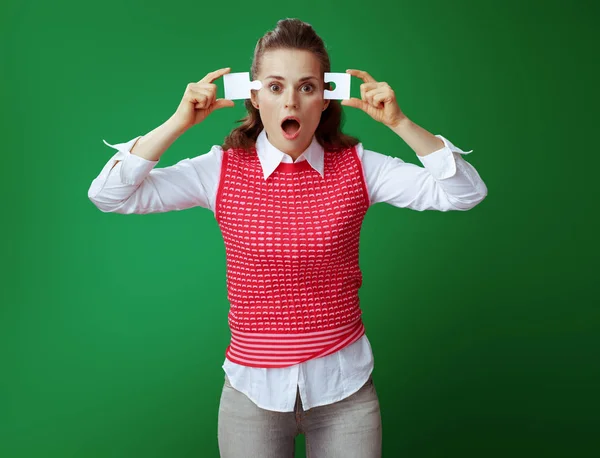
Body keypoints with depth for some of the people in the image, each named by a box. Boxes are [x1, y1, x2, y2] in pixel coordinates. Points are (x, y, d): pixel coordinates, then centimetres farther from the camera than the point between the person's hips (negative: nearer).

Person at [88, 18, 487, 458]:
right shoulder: (221, 170, -6)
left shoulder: (358, 167, -6)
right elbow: (108, 194, -10)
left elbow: (466, 192, -11)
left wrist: (399, 122, -19)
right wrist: (178, 122, -17)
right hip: (253, 389, 0)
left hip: (345, 388, 1)